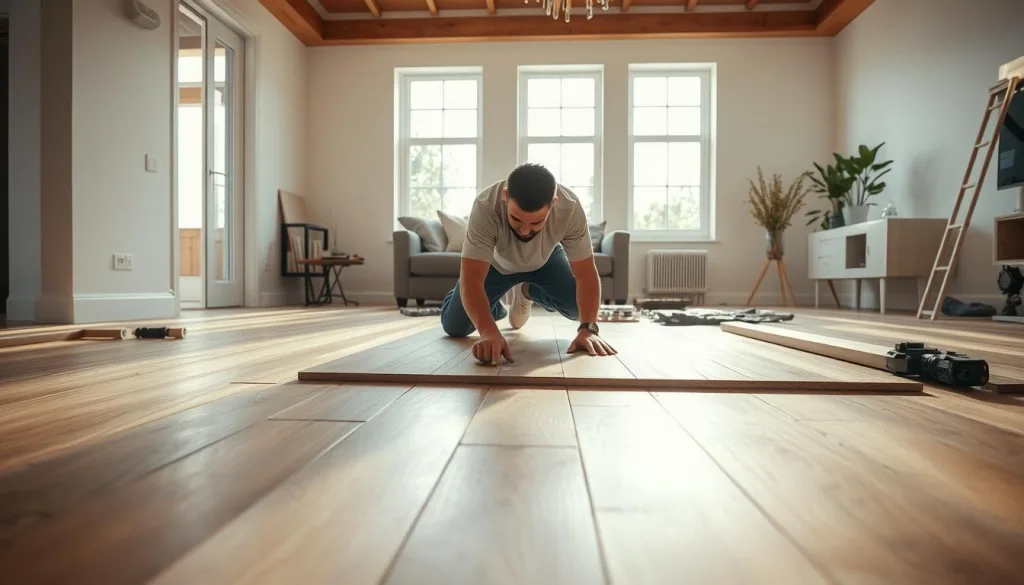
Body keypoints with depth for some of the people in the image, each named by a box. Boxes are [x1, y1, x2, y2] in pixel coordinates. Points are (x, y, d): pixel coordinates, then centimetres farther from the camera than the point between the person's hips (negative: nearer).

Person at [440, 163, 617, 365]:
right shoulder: (486, 207, -40)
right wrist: (489, 332, -59)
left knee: (578, 308, -14)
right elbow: (471, 279, -44)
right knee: (453, 327, -10)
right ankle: (495, 308, 25)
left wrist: (588, 328, -45)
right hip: (496, 261, -1)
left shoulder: (570, 208, -36)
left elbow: (586, 274, -33)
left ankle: (527, 292, 17)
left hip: (546, 259, 2)